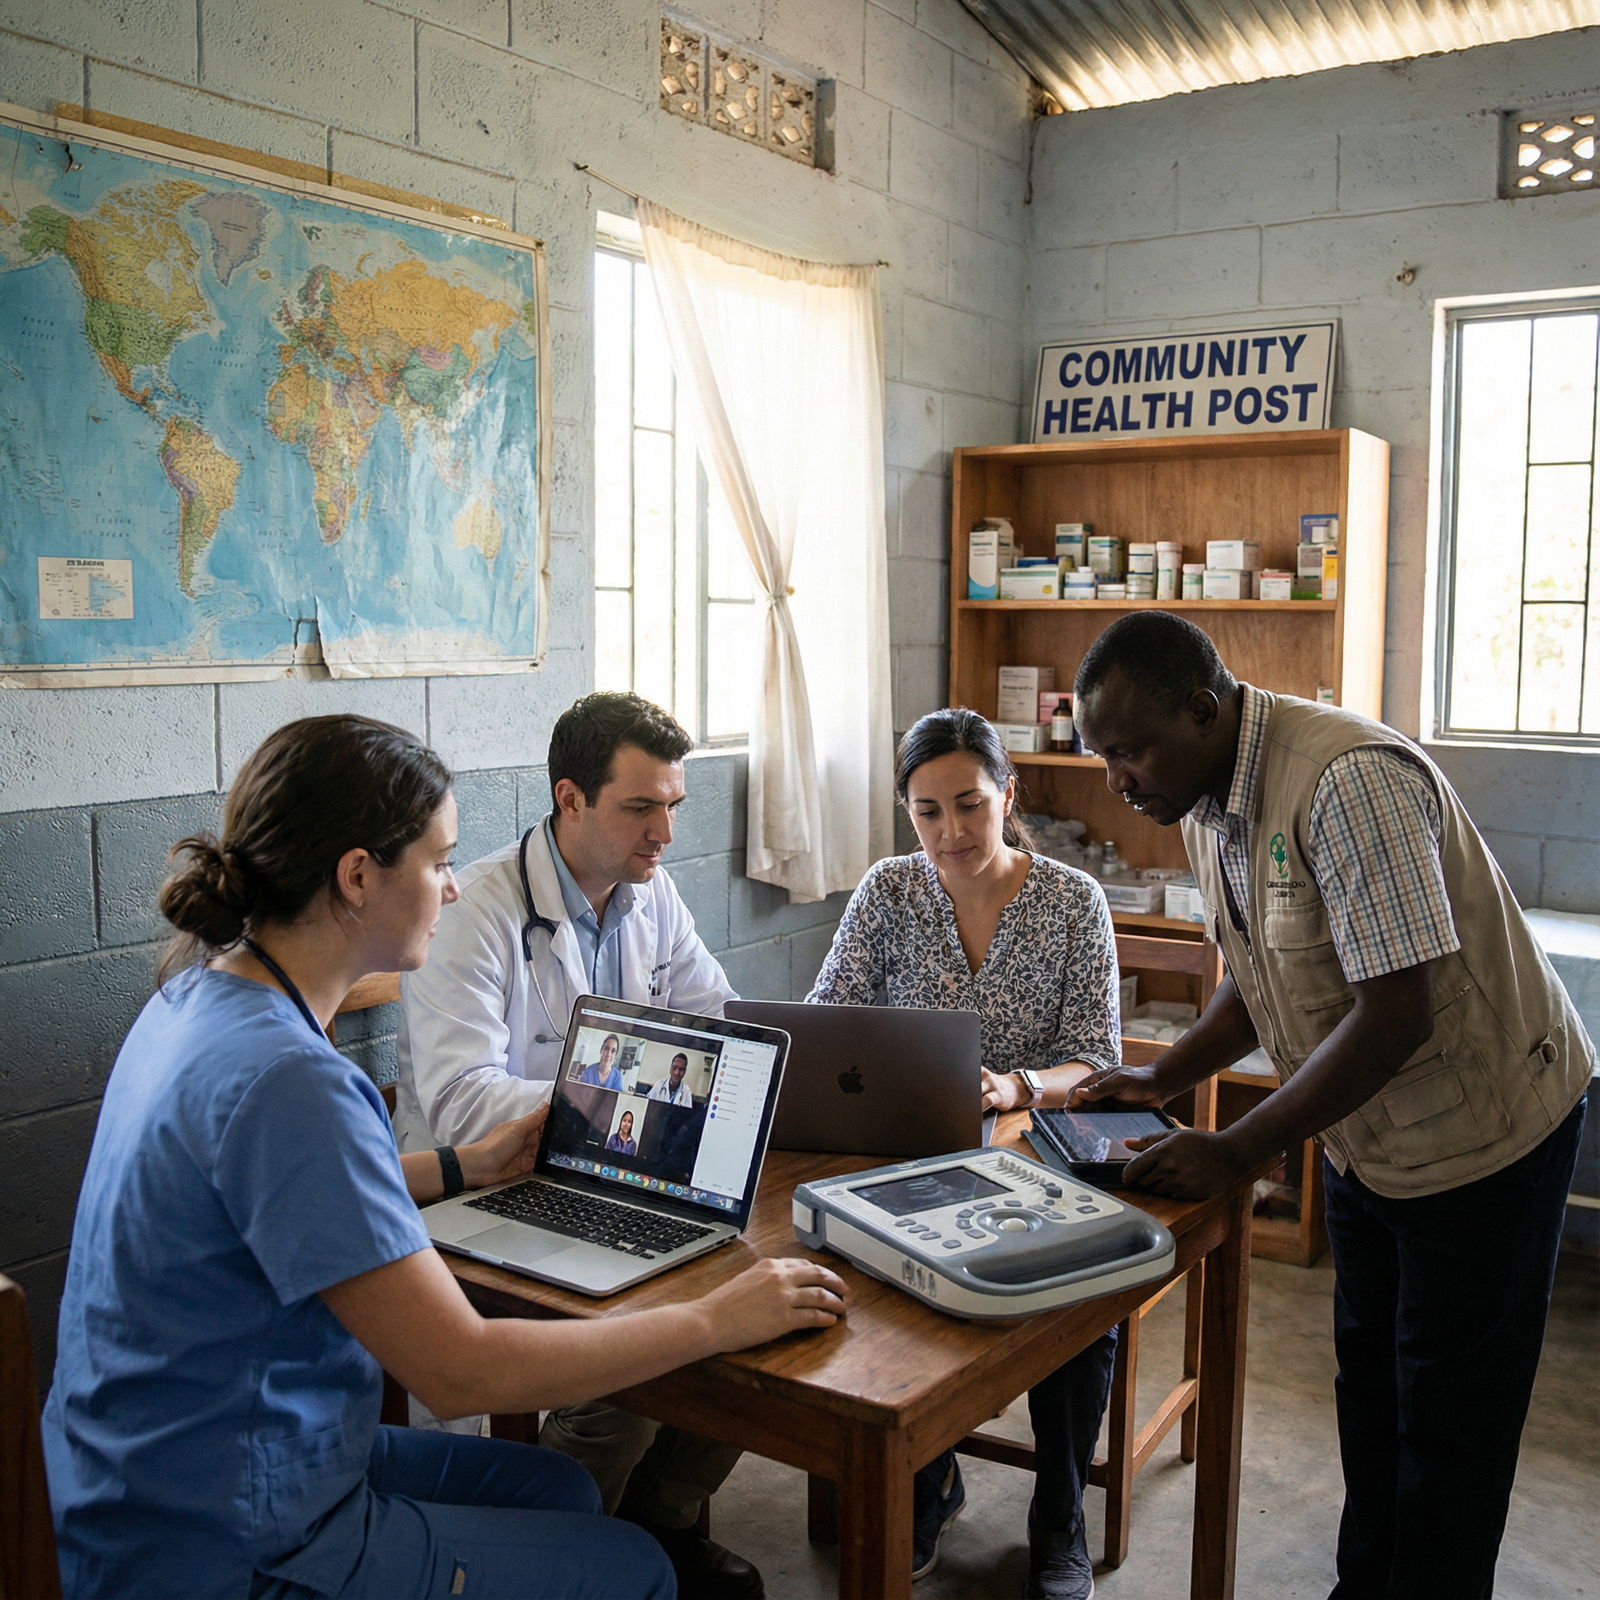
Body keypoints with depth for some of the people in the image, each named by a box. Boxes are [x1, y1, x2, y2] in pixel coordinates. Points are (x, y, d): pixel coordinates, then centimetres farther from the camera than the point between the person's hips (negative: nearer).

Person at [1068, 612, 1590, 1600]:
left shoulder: (1350, 780, -31)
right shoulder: (1208, 801, -2)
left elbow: (1396, 1015, -32)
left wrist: (1237, 1153, -27)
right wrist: (1162, 1080, -2)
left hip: (1482, 1131, -8)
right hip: (1366, 1134, 9)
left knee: (1447, 1423, 6)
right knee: (1369, 1391, 21)